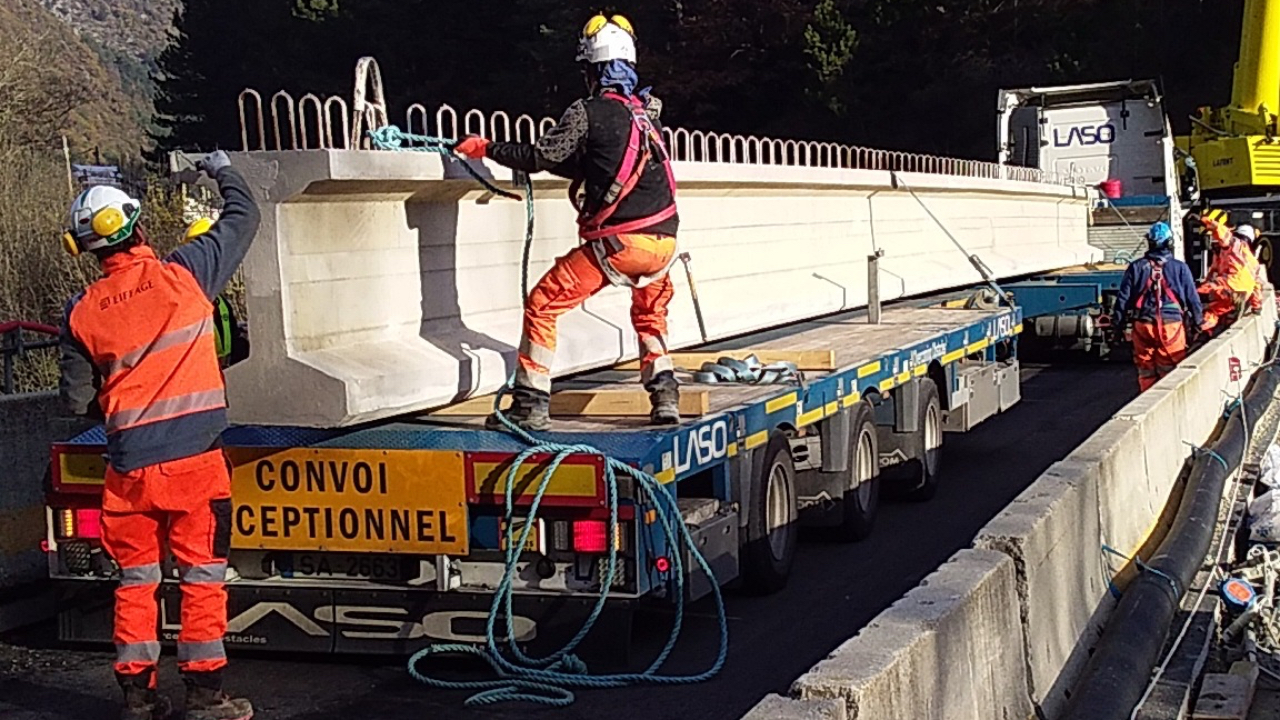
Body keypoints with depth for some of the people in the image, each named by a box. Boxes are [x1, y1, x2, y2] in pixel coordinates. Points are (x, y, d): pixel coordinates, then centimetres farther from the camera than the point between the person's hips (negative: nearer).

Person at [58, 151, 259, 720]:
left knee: (135, 580, 14)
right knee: (203, 576, 5)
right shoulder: (182, 274, -6)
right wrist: (223, 172, 26)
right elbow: (244, 219, 7)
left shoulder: (82, 313, 1)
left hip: (129, 465, 3)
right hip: (194, 456, -2)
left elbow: (76, 400, 6)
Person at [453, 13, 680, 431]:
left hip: (618, 241, -6)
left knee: (543, 305, 6)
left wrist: (487, 149, 6)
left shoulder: (588, 113, -2)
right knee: (650, 312, 32)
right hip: (663, 241, 6)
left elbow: (541, 157, -7)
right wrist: (548, 160, 31)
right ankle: (665, 398, 21)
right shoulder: (649, 111, 18)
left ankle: (531, 406, 2)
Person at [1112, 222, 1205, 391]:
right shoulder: (1180, 267, -1)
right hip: (1171, 324, -2)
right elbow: (1192, 297, 3)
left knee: (1145, 370, 12)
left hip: (1143, 324, 2)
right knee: (1171, 372, 5)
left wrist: (1118, 323, 11)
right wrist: (1198, 321, 15)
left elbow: (1123, 297, 4)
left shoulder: (1136, 267, 2)